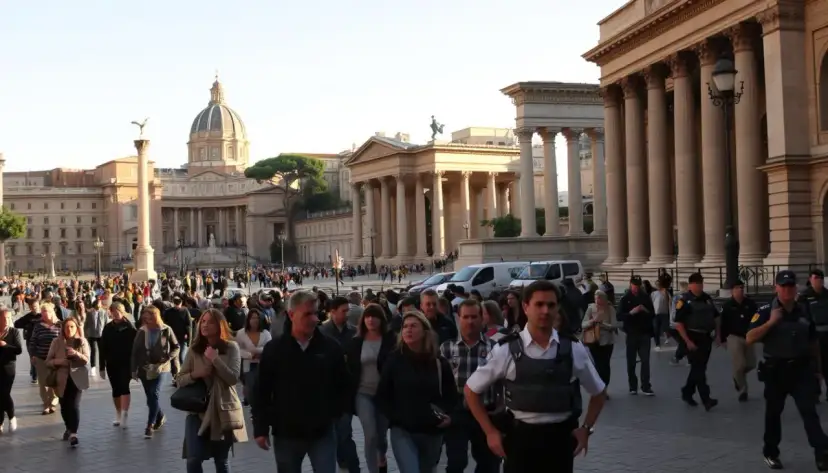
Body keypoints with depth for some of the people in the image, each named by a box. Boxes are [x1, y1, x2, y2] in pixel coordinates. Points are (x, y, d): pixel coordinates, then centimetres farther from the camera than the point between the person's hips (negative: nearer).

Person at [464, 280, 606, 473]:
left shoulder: (573, 349, -1)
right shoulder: (506, 350, -6)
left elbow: (598, 392, 14)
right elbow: (471, 390, 4)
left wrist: (585, 428, 3)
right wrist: (490, 432, 0)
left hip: (560, 439, 2)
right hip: (521, 438, -1)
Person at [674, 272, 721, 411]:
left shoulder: (707, 298, 9)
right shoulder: (684, 301, -11)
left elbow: (716, 317, 19)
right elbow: (679, 324, -14)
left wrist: (718, 334, 9)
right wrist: (687, 341, -19)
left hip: (706, 337, 7)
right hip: (693, 338, -7)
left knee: (698, 368, 14)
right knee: (699, 369, -8)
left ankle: (687, 393, 28)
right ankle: (706, 399, -10)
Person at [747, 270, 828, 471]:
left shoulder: (804, 310, 4)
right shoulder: (766, 311, -8)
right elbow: (749, 339, -17)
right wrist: (771, 322, -24)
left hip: (801, 369, 2)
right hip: (775, 370, -2)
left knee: (809, 410, -7)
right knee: (773, 412, 11)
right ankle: (770, 452, 25)